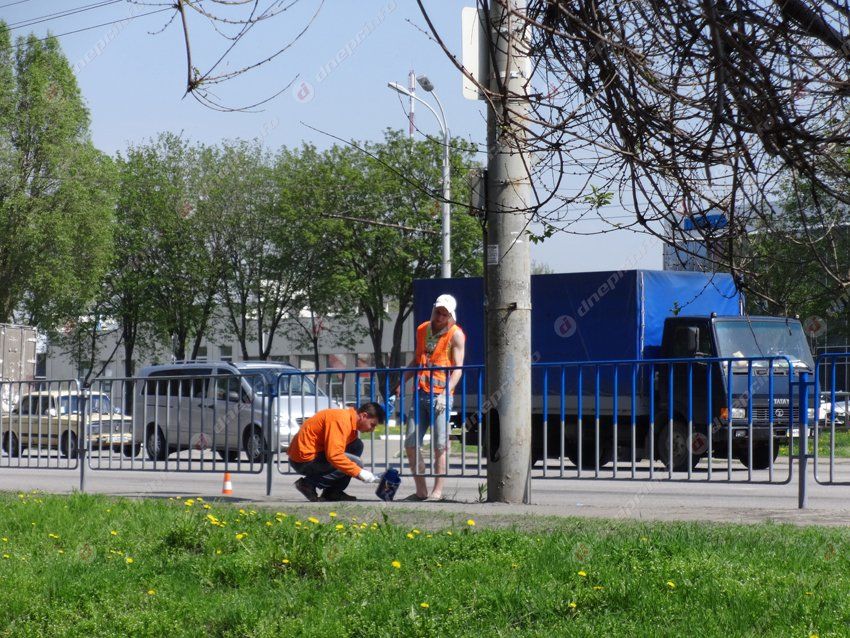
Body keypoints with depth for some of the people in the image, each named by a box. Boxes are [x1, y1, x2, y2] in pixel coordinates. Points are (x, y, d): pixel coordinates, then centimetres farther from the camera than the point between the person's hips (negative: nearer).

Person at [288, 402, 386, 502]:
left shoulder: (351, 421, 13)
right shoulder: (341, 419, -20)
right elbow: (334, 455, -29)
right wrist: (359, 472, -23)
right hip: (304, 459, -10)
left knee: (357, 446, 9)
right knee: (355, 463, -14)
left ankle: (333, 492, 5)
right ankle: (309, 483, -11)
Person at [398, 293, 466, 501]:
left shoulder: (456, 334, -2)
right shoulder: (422, 330, 15)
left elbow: (458, 368, -8)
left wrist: (446, 393, -20)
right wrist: (402, 383, 12)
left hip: (440, 396, -6)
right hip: (419, 394, 6)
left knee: (440, 446, -5)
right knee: (410, 444, 2)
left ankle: (437, 491, 0)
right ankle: (421, 490, 9)